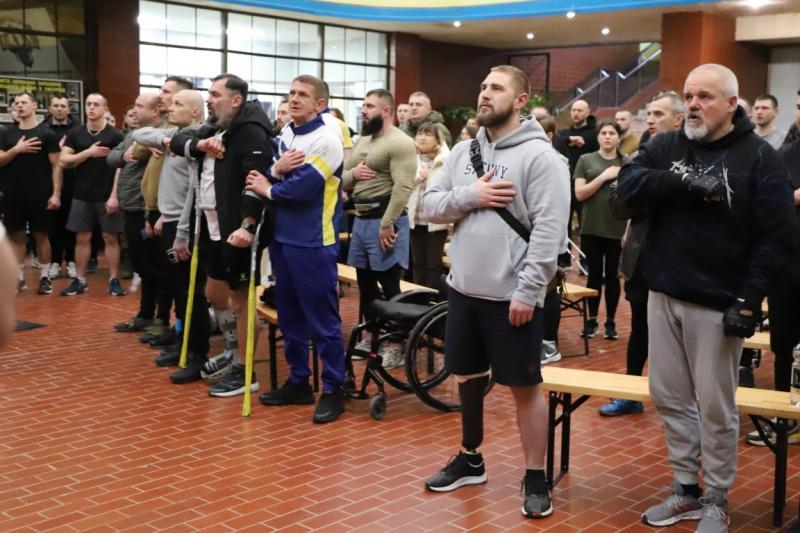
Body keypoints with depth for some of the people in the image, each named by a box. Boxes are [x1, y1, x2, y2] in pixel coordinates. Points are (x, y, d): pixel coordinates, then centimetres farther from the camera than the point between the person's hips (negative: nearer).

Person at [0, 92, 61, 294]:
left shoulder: (46, 133, -2)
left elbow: (56, 166, -4)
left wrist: (56, 193, -11)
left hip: (39, 195, -3)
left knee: (41, 235, 4)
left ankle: (45, 277, 12)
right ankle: (18, 277, 15)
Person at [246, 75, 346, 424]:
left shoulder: (326, 139, -13)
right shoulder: (284, 135, 12)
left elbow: (302, 188, -21)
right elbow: (262, 178, 6)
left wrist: (269, 190, -5)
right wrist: (276, 170, -15)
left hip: (313, 243, -8)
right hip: (282, 237, 8)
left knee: (322, 319, -2)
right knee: (289, 316, 15)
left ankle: (333, 390, 8)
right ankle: (298, 381, 27)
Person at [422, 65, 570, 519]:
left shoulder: (540, 156, -11)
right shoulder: (464, 151, 9)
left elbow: (549, 230, -16)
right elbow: (430, 206, 6)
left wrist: (528, 291, -19)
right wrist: (469, 196, -12)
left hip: (513, 294, -6)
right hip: (464, 288, 7)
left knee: (525, 385, 4)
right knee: (468, 378, 18)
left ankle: (536, 478, 17)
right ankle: (471, 459, 35)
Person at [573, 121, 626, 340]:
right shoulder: (586, 160, 2)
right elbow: (579, 194, -5)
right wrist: (604, 176, -13)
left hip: (618, 230, 0)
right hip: (592, 229, 0)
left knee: (612, 276, 6)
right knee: (594, 274, 7)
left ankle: (610, 321, 16)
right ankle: (592, 319, 18)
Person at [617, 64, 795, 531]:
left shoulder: (758, 156, -6)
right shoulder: (666, 147, 6)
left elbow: (778, 235, -9)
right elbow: (628, 185, -10)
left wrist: (749, 299, -15)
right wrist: (684, 182, -23)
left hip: (718, 304, -4)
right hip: (664, 297, 5)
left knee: (716, 409, 5)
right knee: (670, 398, 12)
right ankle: (686, 490, 27)